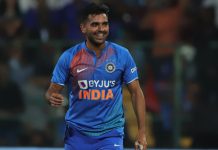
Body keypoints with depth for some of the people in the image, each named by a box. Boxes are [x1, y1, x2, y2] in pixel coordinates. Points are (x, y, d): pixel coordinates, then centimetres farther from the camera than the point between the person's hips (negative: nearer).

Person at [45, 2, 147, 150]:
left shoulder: (122, 55, -2)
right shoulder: (69, 57, -2)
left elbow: (136, 93, 2)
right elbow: (52, 91, 3)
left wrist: (142, 132, -4)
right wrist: (53, 98, -23)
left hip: (111, 134, -1)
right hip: (77, 134, 1)